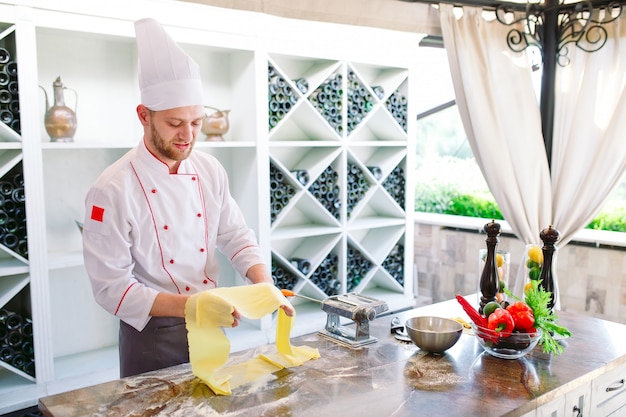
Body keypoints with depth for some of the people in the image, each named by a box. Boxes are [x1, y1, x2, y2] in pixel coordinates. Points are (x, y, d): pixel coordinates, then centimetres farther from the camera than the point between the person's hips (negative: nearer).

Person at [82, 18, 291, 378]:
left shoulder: (210, 169, -3)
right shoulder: (113, 189, -20)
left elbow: (235, 234, 2)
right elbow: (111, 286, -19)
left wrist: (264, 283, -16)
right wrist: (187, 305, -30)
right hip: (152, 336, -5)